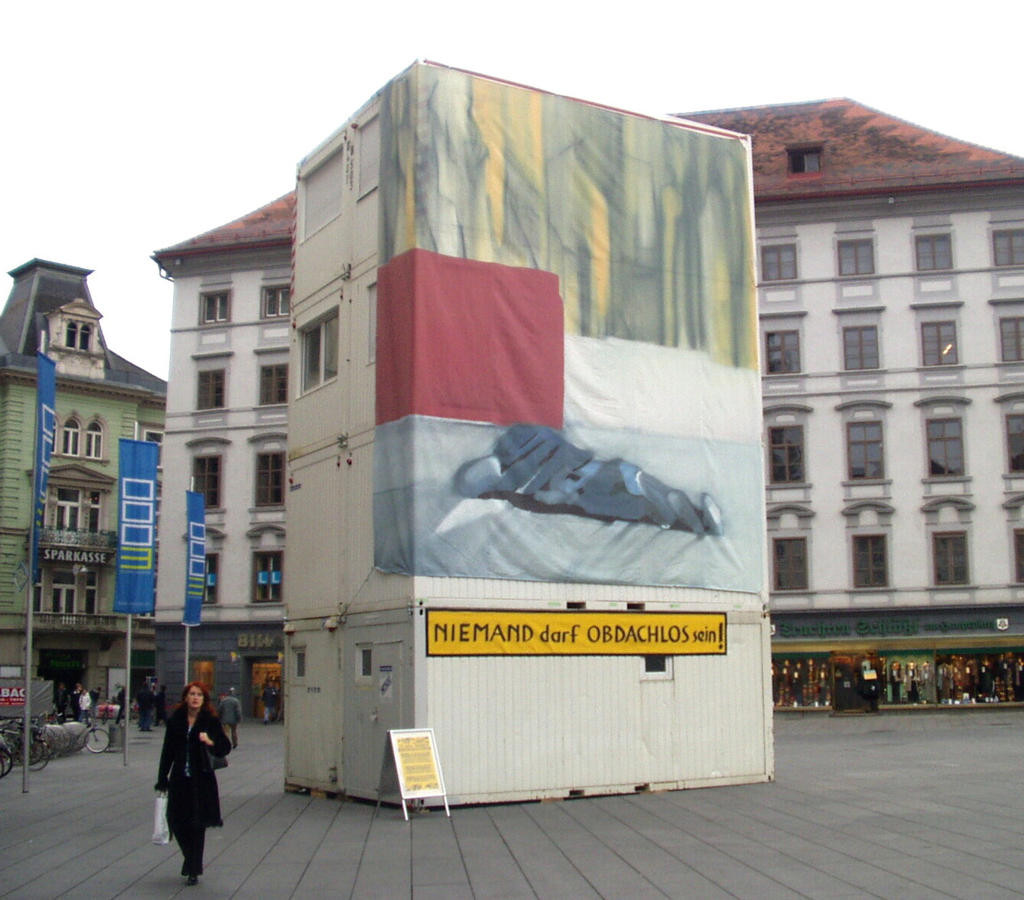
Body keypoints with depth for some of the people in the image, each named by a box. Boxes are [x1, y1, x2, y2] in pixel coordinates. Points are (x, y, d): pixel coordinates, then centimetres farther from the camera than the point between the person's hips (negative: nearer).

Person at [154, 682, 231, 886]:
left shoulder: (211, 721, -4)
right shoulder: (175, 720, 3)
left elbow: (226, 748, -6)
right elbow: (167, 752, 8)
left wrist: (211, 742, -26)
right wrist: (162, 779, 6)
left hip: (201, 780, -3)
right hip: (179, 779, 3)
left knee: (197, 825, 1)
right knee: (176, 822, 5)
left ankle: (193, 870, 14)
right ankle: (190, 859, 32)